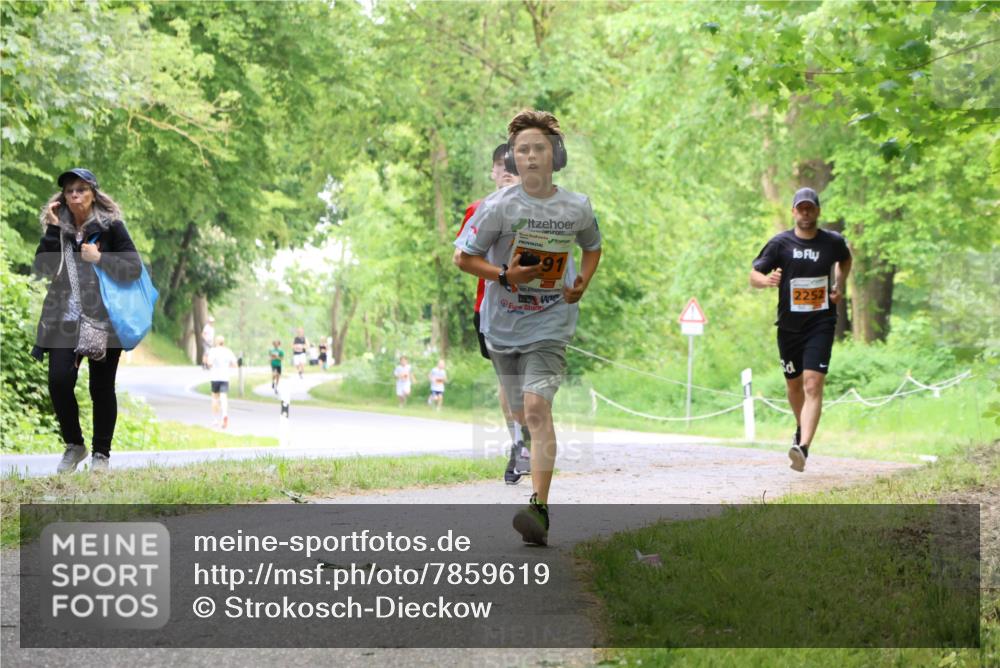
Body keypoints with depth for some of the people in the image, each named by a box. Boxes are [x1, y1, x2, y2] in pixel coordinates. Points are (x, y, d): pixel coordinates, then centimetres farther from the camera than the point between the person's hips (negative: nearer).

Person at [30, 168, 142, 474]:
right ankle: (74, 445, 10)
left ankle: (101, 452, 18)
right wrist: (52, 230, -10)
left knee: (102, 388, 3)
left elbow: (135, 268, -6)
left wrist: (100, 258, -18)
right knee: (59, 381, -11)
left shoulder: (111, 226, -3)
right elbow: (42, 269, -4)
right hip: (65, 317, 2)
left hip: (103, 318, -2)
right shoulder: (59, 227, 7)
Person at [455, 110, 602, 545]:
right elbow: (464, 257, -2)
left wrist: (582, 283, 0)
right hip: (502, 325, 2)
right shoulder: (498, 207, -9)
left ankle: (539, 510, -24)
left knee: (536, 408, -18)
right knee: (523, 415, 13)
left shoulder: (578, 208, -3)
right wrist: (506, 275, -17)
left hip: (550, 324, -2)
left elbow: (592, 248, 18)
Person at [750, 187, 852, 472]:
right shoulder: (780, 243, -3)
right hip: (789, 324, 2)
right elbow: (753, 275, -3)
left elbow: (845, 259, 25)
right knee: (794, 384, 16)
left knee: (813, 384, -17)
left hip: (821, 323, -2)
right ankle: (802, 429, 45)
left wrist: (840, 285, 9)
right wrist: (767, 280, -25)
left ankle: (803, 448, -26)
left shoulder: (833, 242, 1)